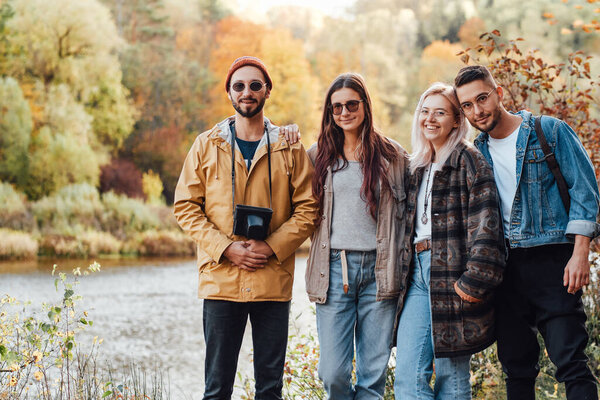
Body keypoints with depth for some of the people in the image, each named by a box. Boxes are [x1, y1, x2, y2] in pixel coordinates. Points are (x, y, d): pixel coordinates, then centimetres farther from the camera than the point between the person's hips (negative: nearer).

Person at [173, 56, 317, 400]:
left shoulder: (290, 149, 6)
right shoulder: (207, 145, 7)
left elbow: (307, 208, 4)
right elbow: (186, 207, 4)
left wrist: (272, 247, -11)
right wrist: (226, 248, -9)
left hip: (273, 280, 0)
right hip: (221, 281, 0)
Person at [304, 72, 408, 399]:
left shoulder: (392, 156, 9)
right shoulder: (319, 155, 10)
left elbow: (403, 213, 11)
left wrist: (398, 269, 4)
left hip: (378, 270, 0)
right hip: (334, 269, 0)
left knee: (374, 371, 2)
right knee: (333, 373, -5)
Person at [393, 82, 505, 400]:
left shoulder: (467, 160, -4)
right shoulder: (418, 166, 19)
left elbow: (484, 223, -13)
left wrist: (475, 278, -20)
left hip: (452, 276, -6)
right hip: (418, 274, 7)